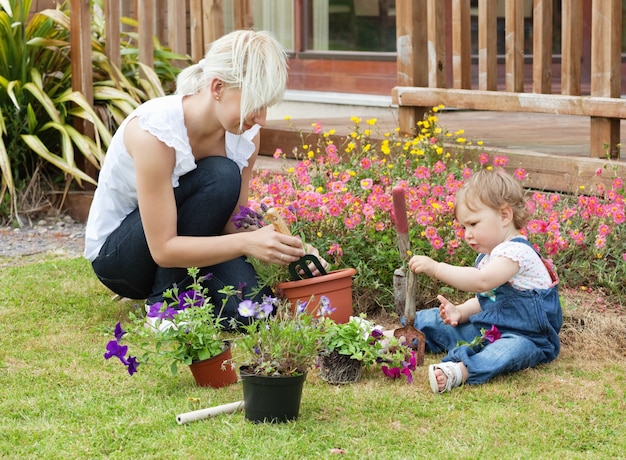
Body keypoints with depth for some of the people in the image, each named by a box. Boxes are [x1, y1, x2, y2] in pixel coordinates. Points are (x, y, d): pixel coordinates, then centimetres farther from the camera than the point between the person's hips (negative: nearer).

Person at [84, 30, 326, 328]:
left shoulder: (247, 135, -10)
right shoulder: (154, 130, -31)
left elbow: (231, 223, -4)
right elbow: (163, 249, -31)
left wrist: (286, 247, -23)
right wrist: (245, 244, -41)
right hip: (113, 253, -5)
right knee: (220, 176, -29)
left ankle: (182, 292, 7)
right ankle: (165, 302, -15)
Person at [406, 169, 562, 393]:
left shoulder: (516, 251, -19)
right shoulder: (487, 257, 13)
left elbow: (482, 281, -35)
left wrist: (435, 268, -34)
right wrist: (460, 312, -1)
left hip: (526, 338, -10)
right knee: (432, 321, 8)